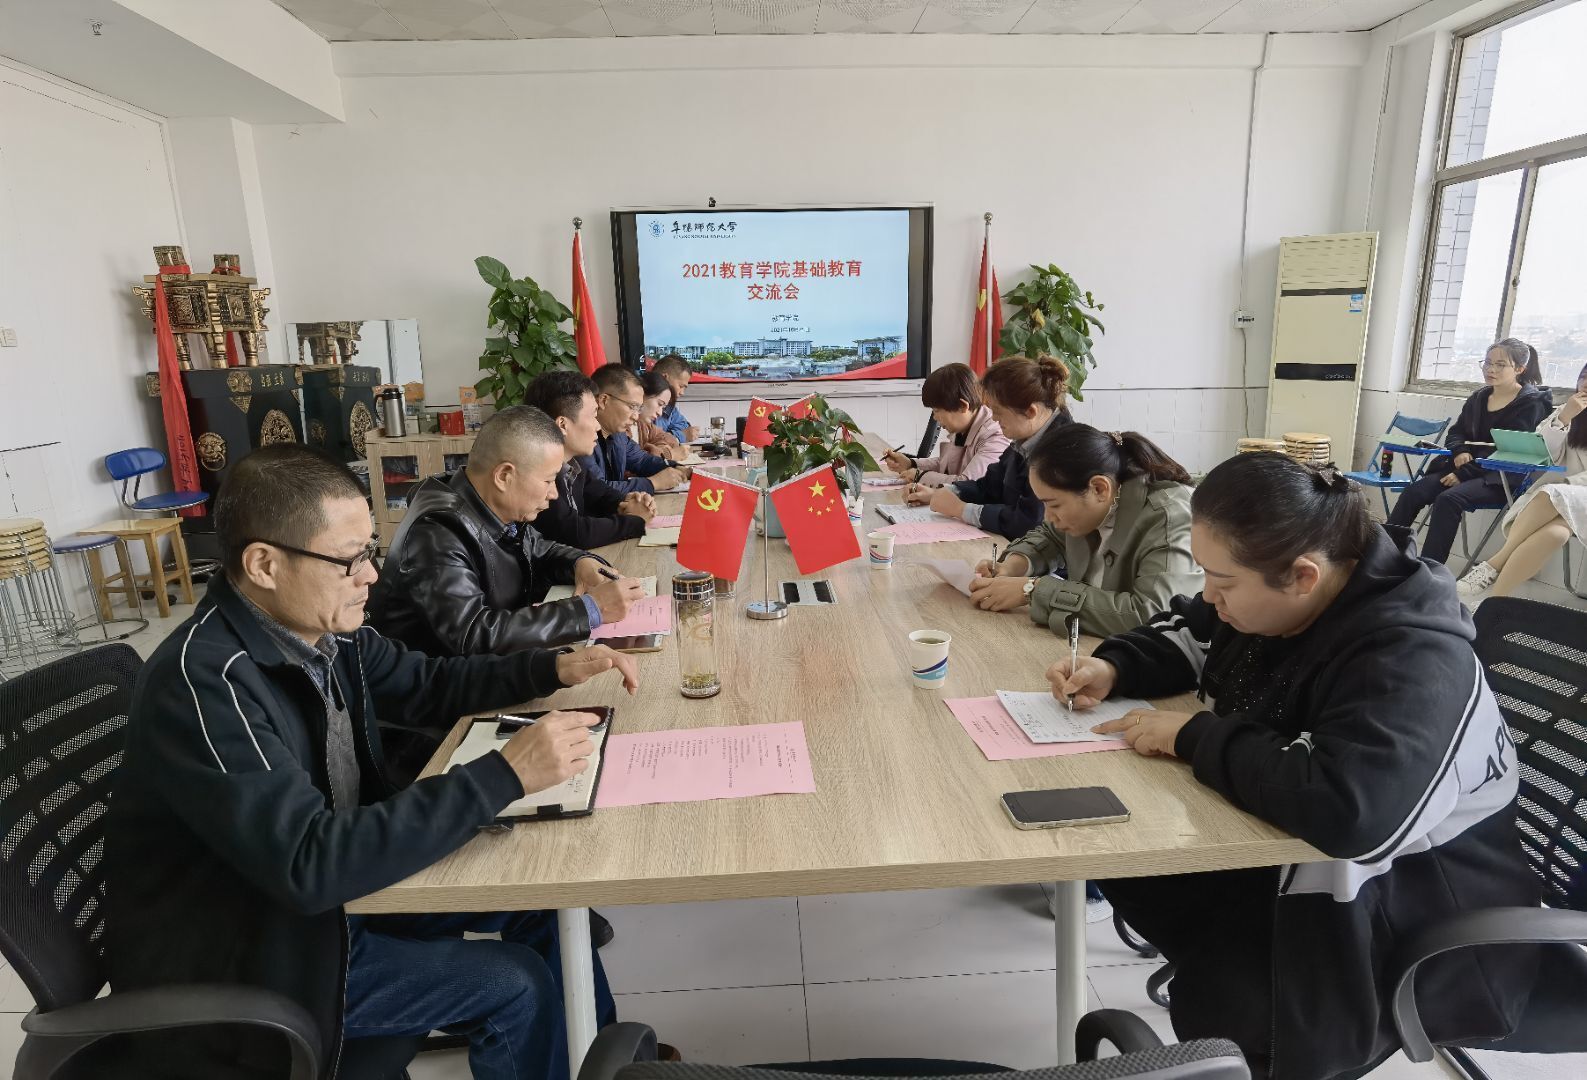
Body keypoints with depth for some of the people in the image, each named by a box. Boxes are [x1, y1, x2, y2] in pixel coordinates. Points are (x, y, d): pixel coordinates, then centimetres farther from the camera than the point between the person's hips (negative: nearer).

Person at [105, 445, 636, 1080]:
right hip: (238, 960, -7)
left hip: (329, 883, 7)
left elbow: (427, 685, 10)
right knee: (515, 986, -12)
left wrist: (554, 669, -3)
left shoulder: (324, 630, -7)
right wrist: (506, 775, -37)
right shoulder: (203, 682, -31)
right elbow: (309, 863, -36)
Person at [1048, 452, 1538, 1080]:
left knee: (1220, 1006, -24)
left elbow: (1350, 812, -46)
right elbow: (1185, 636, 12)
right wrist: (1114, 668, -9)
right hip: (1293, 852, 8)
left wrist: (1192, 737, -33)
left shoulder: (1412, 663, -31)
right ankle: (1219, 960, 19)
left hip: (1417, 920, -8)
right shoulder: (1273, 593, -7)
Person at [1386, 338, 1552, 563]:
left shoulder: (1531, 403, -4)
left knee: (1448, 499, -34)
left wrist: (1464, 473, -21)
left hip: (1500, 477, -6)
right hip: (1464, 468, 6)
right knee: (1412, 493, -20)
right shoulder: (1479, 398, 15)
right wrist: (1460, 452, -10)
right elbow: (1455, 433, 14)